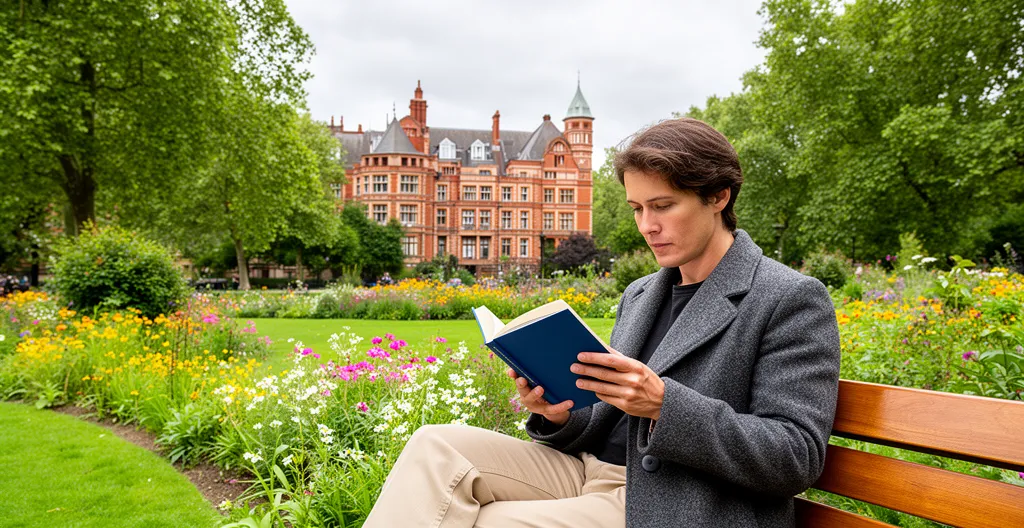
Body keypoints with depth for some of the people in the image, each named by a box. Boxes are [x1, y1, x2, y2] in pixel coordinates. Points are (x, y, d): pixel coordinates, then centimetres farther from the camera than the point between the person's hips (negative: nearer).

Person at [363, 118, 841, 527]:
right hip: (592, 470, 7)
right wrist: (561, 416, -6)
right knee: (436, 447, -15)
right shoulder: (638, 295, 15)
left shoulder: (793, 301, -7)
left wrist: (665, 404, -25)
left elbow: (796, 459, -13)